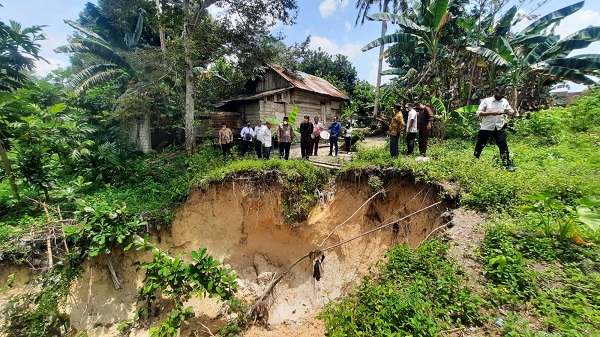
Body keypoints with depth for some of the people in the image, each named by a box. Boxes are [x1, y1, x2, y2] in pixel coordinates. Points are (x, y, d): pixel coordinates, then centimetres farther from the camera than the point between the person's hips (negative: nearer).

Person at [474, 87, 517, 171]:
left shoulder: (505, 101, 9)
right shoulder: (486, 101, -3)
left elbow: (510, 111, 11)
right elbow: (478, 113, -9)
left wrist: (512, 113, -13)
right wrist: (491, 113, -20)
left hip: (499, 128, 3)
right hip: (486, 128, -3)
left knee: (503, 145, -3)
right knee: (479, 145, 9)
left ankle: (508, 164, 1)